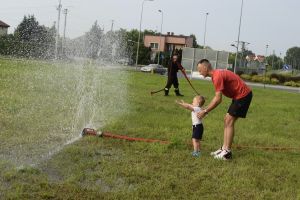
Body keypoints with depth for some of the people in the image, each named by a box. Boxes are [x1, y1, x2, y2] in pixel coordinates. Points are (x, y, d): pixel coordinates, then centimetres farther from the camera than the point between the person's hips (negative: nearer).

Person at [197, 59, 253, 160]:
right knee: (227, 120, 11)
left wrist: (205, 111, -18)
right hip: (239, 95, 10)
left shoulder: (217, 76, -22)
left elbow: (218, 99, -25)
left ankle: (227, 152, -8)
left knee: (229, 121, -10)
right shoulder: (216, 74, 10)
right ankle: (224, 148, 14)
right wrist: (206, 109, 10)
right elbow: (216, 97, 14)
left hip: (243, 95, -10)